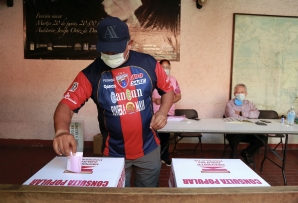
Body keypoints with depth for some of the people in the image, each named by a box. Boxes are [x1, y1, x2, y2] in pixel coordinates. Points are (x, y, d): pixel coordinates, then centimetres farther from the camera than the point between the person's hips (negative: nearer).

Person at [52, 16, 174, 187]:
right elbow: (67, 104, -18)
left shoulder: (148, 64, -9)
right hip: (114, 153, -1)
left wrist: (163, 112, -14)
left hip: (149, 149, 2)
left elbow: (168, 90, 4)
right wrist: (62, 131, -38)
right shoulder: (91, 73, -13)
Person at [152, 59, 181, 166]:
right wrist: (154, 100, -19)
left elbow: (178, 95, 8)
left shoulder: (173, 80, 5)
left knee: (166, 135, 12)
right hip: (155, 112, -2)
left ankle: (164, 156, 27)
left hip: (169, 112, 2)